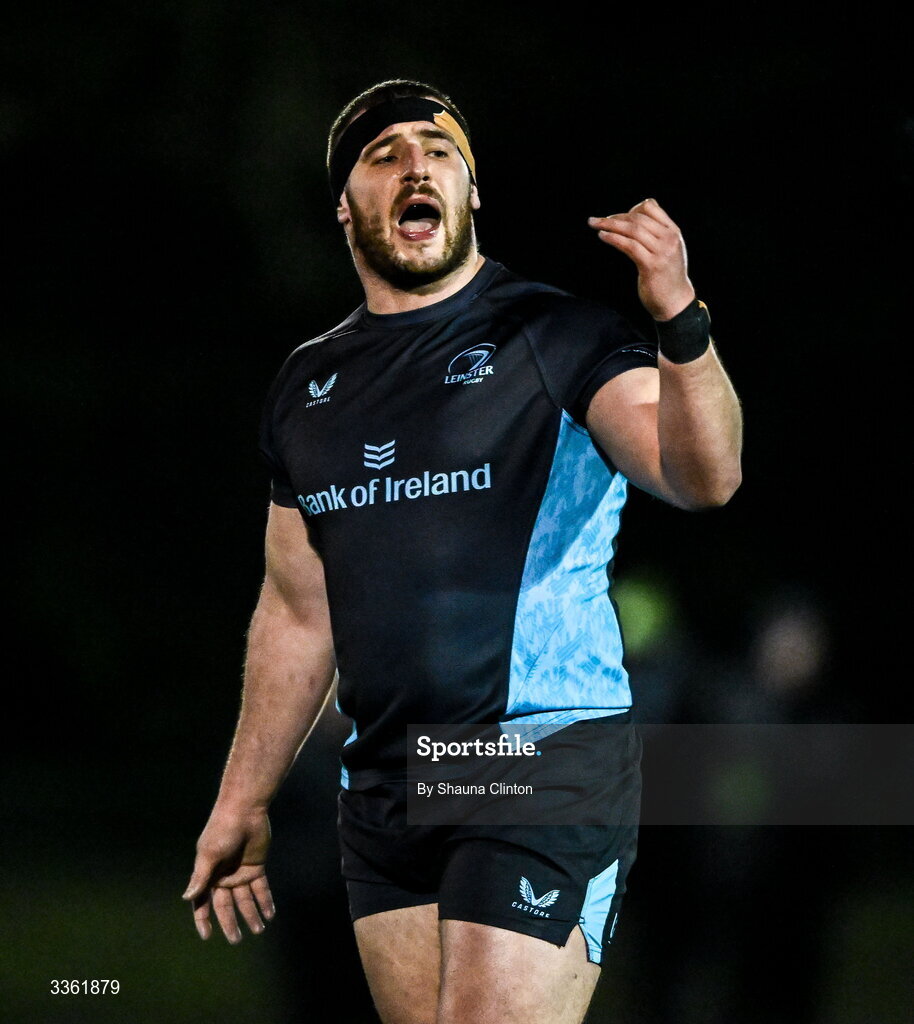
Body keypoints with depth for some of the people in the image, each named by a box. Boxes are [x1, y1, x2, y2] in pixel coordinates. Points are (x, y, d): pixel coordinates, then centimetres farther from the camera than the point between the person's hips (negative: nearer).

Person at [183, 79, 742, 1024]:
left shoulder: (554, 336, -3)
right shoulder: (309, 386, 14)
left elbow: (704, 478, -18)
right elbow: (297, 611, 21)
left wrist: (679, 323, -35)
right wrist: (243, 802, 20)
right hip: (384, 786, 6)